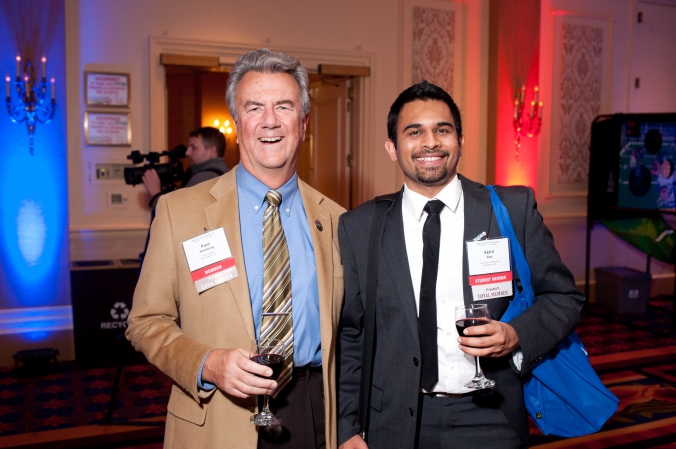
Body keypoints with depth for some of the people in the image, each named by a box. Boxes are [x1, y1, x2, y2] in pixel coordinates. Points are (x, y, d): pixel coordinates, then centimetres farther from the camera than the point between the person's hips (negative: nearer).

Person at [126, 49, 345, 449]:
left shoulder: (333, 219, 0)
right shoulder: (179, 210, -5)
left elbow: (344, 332, 7)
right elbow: (147, 322, -2)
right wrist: (207, 364, -18)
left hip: (315, 417, 2)